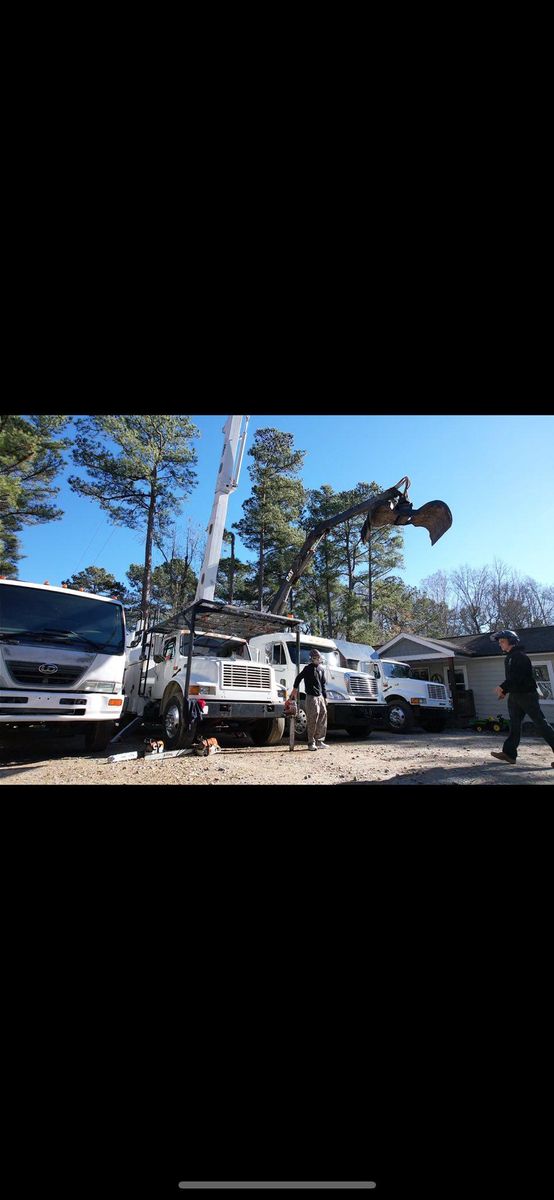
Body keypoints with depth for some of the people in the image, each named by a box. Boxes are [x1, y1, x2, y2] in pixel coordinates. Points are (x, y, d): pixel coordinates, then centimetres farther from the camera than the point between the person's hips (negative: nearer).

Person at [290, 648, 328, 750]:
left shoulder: (321, 669, 12)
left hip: (320, 696, 7)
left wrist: (325, 697, 16)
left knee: (323, 717, 7)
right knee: (313, 720, -5)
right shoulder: (308, 668, -7)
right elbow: (298, 678, -5)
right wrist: (295, 690, -7)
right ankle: (311, 743, 5)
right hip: (311, 697, -7)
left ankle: (319, 741, 18)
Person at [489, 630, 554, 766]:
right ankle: (509, 753, 10)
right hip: (515, 696, 9)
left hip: (526, 694, -9)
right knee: (514, 725, 8)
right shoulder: (510, 657, 16)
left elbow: (517, 677, -23)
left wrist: (503, 687, -23)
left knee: (540, 722, -3)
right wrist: (505, 691, 12)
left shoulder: (520, 656, -13)